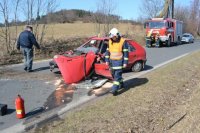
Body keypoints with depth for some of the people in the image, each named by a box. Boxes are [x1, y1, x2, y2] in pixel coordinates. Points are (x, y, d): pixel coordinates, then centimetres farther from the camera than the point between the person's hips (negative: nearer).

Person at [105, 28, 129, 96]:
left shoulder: (123, 41, -12)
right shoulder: (110, 41, 5)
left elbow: (126, 53, -10)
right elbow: (108, 51, 11)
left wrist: (125, 62, -13)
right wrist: (107, 60, 7)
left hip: (119, 61, -7)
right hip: (112, 61, 7)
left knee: (117, 75, -9)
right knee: (114, 74, 16)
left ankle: (114, 89, -10)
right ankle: (121, 84, 36)